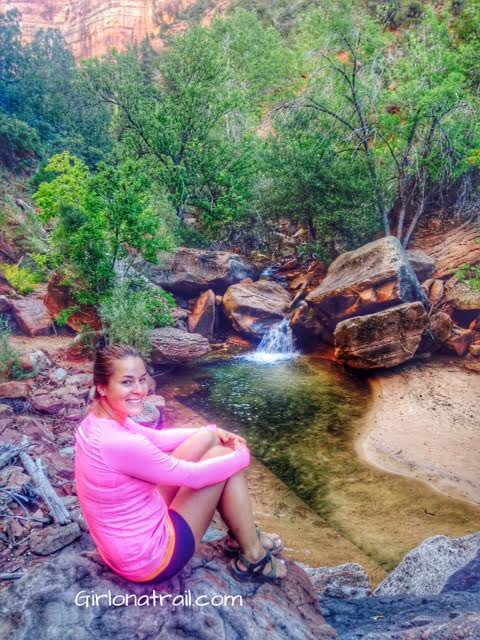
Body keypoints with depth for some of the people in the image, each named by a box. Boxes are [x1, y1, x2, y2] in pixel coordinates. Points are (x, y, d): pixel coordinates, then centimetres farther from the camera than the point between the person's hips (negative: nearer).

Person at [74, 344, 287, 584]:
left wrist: (213, 432, 10)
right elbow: (193, 476, -21)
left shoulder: (98, 420, -5)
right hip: (148, 561, -8)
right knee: (225, 457, -6)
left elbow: (157, 438, 12)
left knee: (208, 437, 5)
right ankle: (253, 559, 13)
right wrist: (243, 455, -5)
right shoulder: (119, 444, -33)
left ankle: (241, 535, 22)